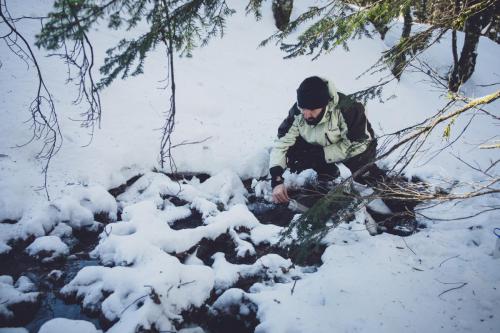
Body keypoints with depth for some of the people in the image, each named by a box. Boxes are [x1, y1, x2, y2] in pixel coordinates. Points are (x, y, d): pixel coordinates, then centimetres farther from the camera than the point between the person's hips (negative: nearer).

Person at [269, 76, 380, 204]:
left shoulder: (346, 109, -36)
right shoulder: (297, 112, -23)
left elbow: (357, 146, -30)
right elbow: (281, 143, -23)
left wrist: (319, 155, -35)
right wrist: (276, 180, -36)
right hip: (322, 147, 3)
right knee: (291, 151, -20)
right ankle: (328, 172, 5)